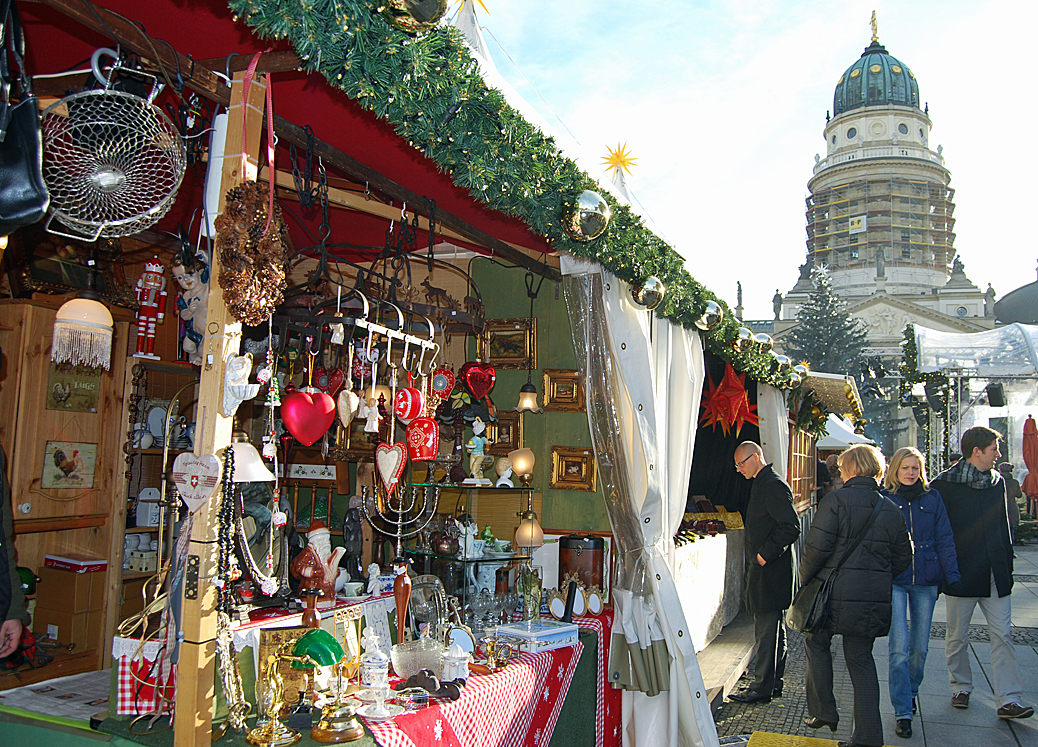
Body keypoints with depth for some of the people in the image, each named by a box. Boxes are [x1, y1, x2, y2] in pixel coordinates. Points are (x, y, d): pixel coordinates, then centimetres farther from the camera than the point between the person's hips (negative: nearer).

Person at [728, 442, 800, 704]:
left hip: (770, 572, -11)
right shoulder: (761, 484, 16)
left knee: (767, 631, -3)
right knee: (773, 630, 16)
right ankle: (774, 683, 24)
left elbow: (791, 527, -23)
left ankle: (762, 687, 4)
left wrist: (765, 554, -19)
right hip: (762, 570, 11)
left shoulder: (774, 485, -16)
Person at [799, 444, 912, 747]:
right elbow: (903, 558, 11)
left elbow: (816, 547, -15)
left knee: (816, 643, 18)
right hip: (874, 598, 5)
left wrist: (806, 579, 1)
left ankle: (823, 713, 21)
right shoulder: (892, 510, 6)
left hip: (836, 594, -5)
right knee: (861, 659, 12)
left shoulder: (836, 500, -12)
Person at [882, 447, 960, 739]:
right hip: (894, 580, -2)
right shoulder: (884, 499, 0)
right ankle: (903, 712, 0)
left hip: (925, 582, 3)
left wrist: (952, 574, -2)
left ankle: (910, 691, 35)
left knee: (920, 647, 10)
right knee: (899, 648, -7)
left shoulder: (932, 498, 6)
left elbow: (944, 539, 7)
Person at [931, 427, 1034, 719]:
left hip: (995, 574, 4)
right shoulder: (944, 484, -8)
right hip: (961, 574, -4)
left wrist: (1007, 563, 13)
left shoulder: (997, 481, 10)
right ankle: (961, 687, 24)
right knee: (957, 636, 8)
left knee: (1002, 635, 0)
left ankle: (1009, 700, 3)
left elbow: (1003, 525, 18)